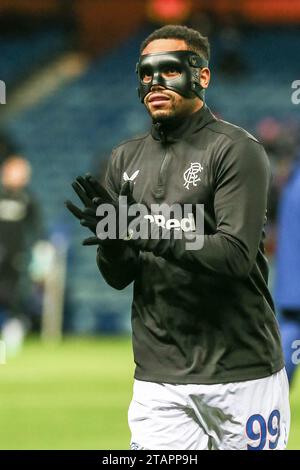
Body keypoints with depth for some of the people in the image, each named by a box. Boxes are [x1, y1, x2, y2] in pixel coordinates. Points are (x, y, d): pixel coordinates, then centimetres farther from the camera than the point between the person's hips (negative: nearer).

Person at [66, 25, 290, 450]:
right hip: (158, 378, 4)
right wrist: (111, 238, -11)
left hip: (240, 373, -4)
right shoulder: (127, 159, 12)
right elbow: (118, 277, 11)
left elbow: (236, 255, -17)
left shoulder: (236, 150, -5)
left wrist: (146, 232, -23)